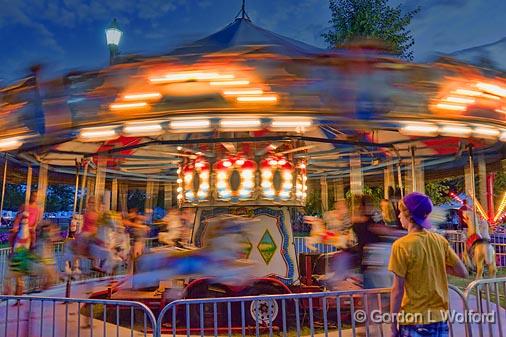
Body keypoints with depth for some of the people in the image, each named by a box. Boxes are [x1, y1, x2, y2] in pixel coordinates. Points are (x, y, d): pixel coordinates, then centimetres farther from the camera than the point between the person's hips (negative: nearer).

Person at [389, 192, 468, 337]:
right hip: (440, 318, 5)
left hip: (415, 321, -5)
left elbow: (398, 289, -14)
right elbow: (463, 272, 6)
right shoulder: (440, 240, -1)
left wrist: (393, 323, -6)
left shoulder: (402, 245, -16)